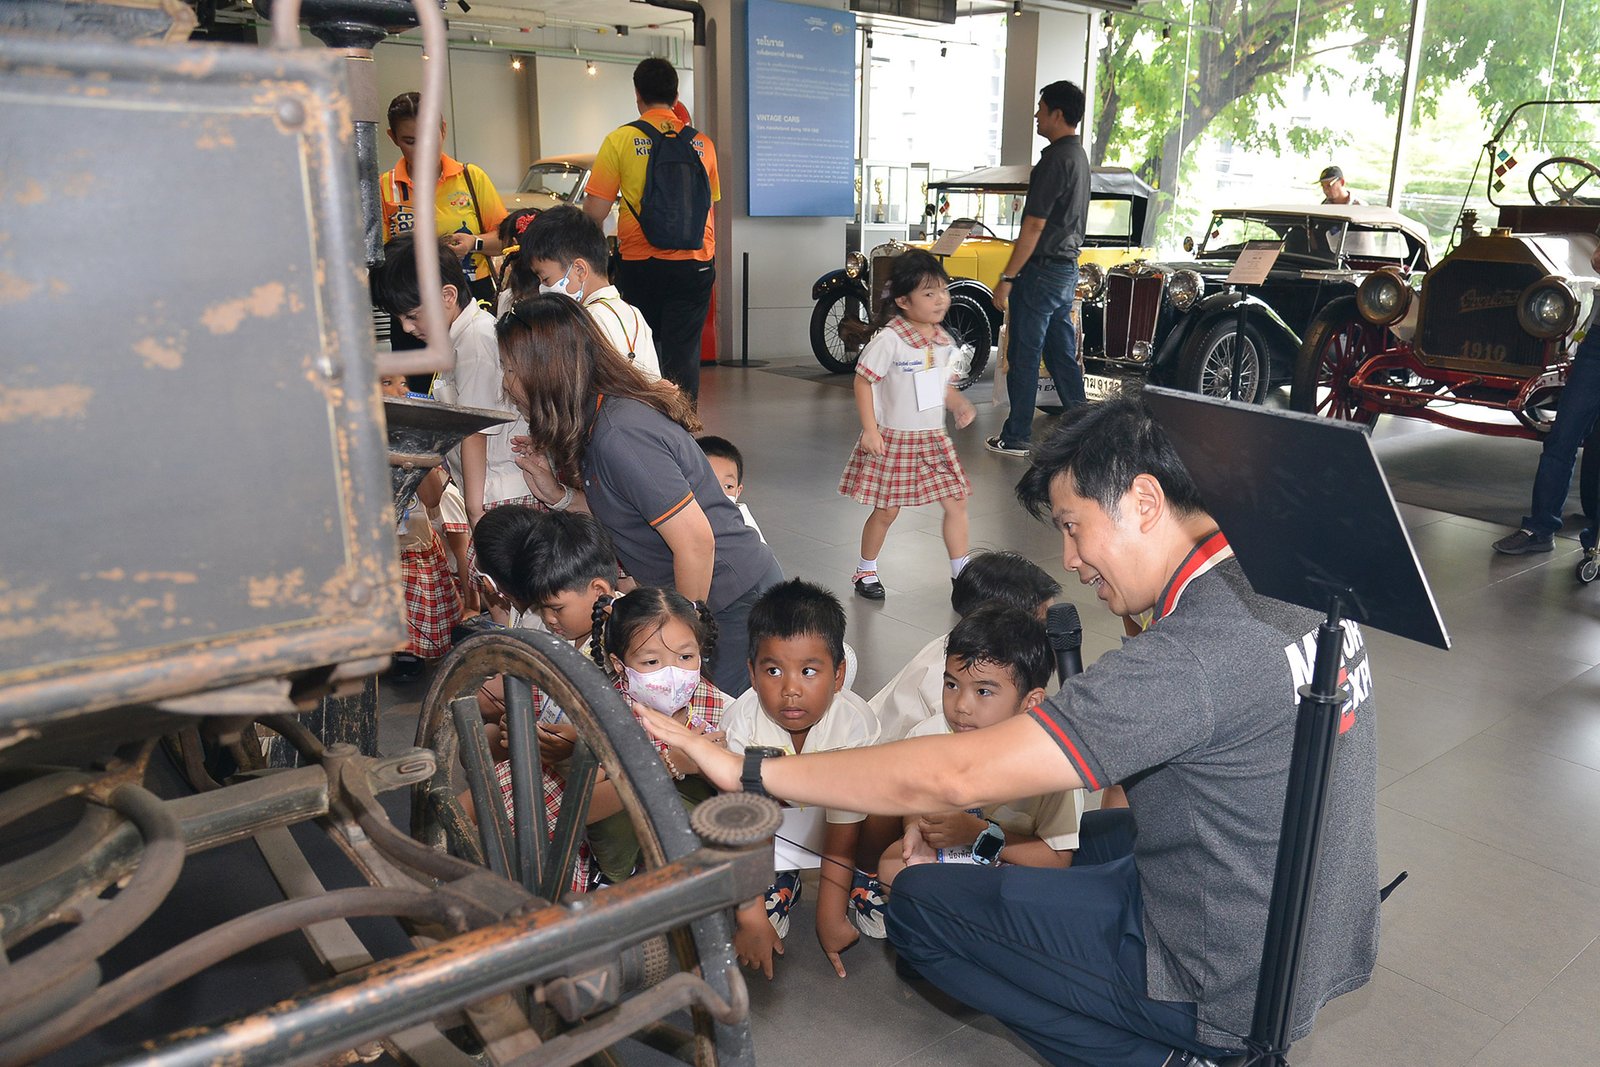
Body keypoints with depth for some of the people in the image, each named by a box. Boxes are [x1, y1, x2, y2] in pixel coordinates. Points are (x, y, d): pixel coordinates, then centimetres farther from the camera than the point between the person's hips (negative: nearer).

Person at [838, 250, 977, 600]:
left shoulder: (942, 340, 4)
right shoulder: (890, 339, -17)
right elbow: (863, 380, -14)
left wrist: (961, 404, -3)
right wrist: (870, 430, -17)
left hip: (932, 439, 6)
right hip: (893, 440, -6)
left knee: (956, 503, 5)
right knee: (886, 511, 4)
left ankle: (961, 572, 18)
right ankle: (865, 571, 25)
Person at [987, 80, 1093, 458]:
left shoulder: (1055, 160, -17)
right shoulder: (1078, 155, 14)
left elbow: (1034, 226, -21)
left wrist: (1007, 278, -19)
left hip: (1042, 270, -9)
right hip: (1067, 268, 9)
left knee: (1024, 356, -1)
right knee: (1062, 354, 14)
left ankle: (1016, 437, 7)